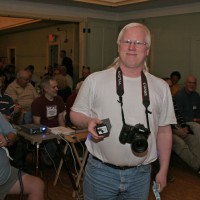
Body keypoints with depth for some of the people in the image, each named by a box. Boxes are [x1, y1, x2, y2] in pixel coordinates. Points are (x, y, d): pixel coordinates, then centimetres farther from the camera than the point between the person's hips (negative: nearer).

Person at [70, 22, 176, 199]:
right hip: (100, 171, -2)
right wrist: (88, 122, -19)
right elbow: (75, 114, 3)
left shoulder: (161, 87, 3)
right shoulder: (95, 80, -4)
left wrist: (163, 170, 7)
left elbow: (164, 130, 7)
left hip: (141, 174, 2)